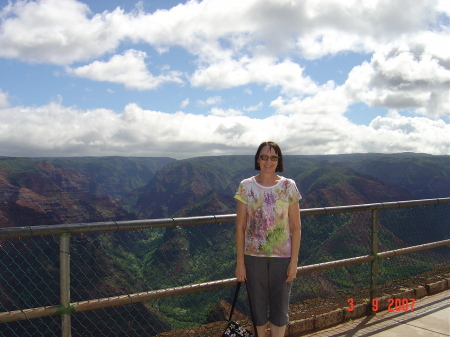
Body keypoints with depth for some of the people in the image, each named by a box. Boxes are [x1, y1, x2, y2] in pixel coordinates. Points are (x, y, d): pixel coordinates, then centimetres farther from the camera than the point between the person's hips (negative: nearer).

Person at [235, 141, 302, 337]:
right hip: (253, 256, 0)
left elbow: (296, 227, -2)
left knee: (279, 308, 9)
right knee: (257, 308, 12)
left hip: (282, 256, 0)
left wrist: (294, 261, -6)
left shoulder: (289, 186, -3)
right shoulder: (246, 186, -3)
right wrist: (240, 262, -4)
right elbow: (240, 227, -2)